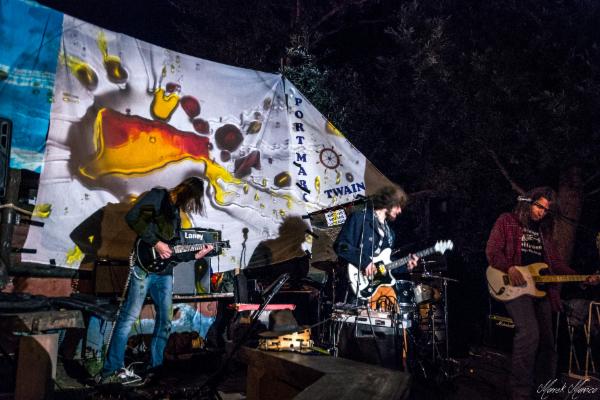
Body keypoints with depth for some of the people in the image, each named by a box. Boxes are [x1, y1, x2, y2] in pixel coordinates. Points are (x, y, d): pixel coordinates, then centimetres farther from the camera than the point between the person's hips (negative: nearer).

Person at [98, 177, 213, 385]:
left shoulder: (178, 212, 23)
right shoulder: (158, 196, -1)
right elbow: (132, 217, -15)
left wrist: (195, 254, 8)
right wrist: (156, 243, -16)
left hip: (164, 271, 9)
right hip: (144, 264, -9)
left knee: (165, 320, 10)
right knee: (129, 316, -9)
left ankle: (156, 366, 20)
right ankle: (112, 370, -6)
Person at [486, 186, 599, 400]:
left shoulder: (544, 231, 22)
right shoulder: (507, 221, 4)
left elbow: (556, 262, 19)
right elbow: (492, 251, -5)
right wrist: (510, 268, -23)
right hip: (515, 285, -7)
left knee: (547, 340, 8)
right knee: (529, 333, -25)